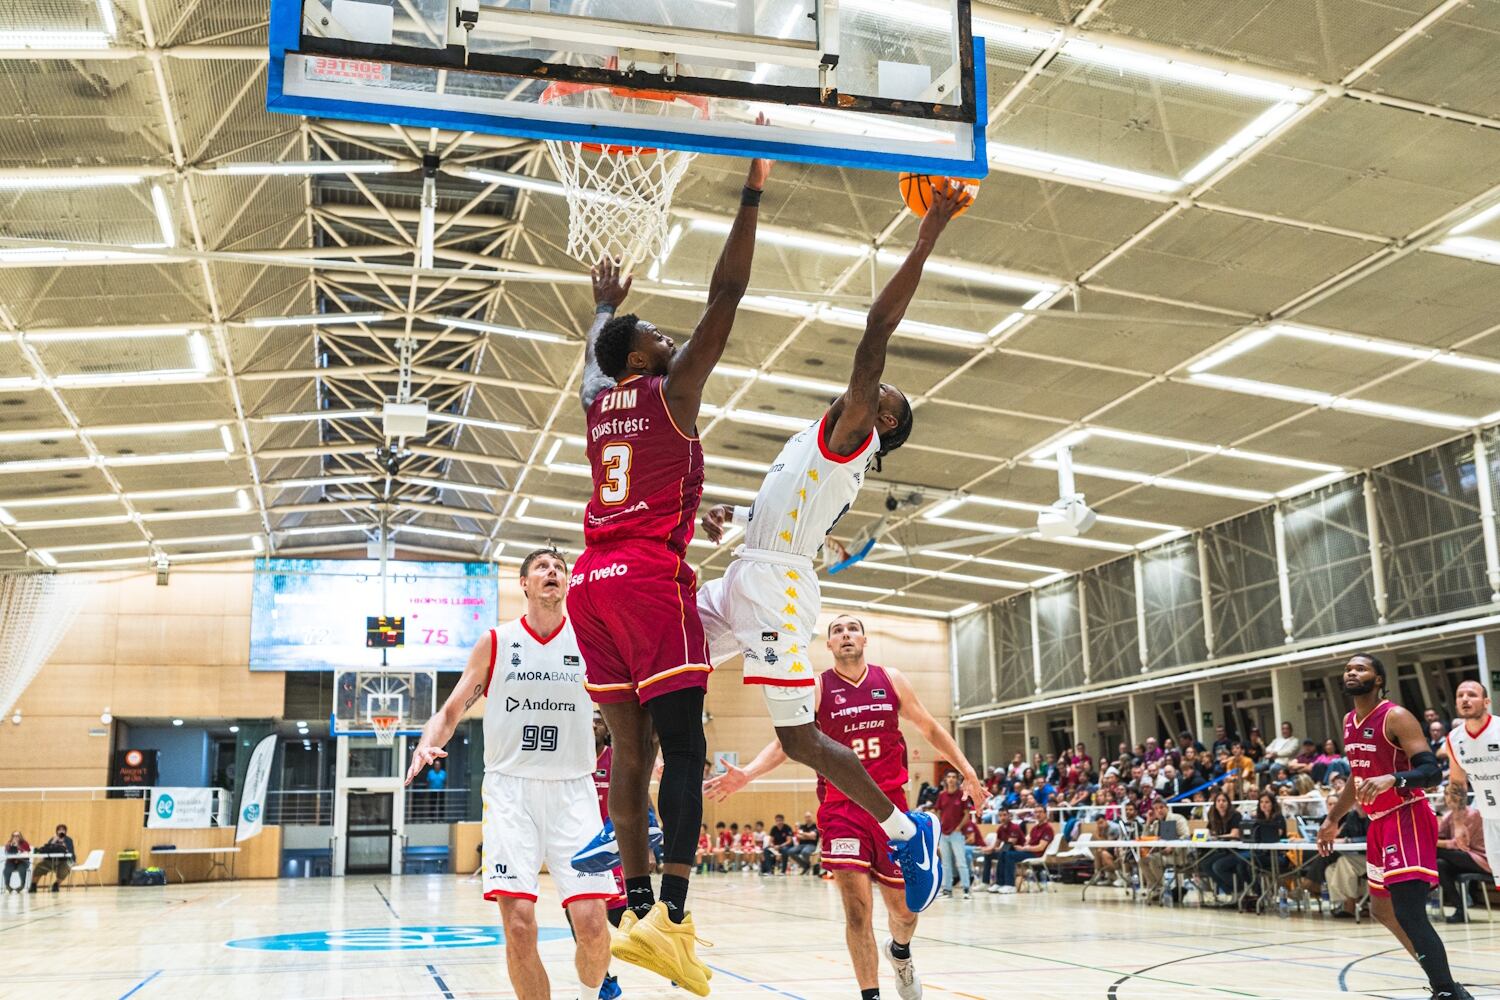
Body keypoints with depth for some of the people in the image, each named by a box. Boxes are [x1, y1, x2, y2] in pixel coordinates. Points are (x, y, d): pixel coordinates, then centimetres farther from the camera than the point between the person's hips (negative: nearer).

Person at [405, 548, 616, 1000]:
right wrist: (428, 743, -13)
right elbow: (450, 711, 7)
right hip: (511, 788, 0)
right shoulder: (495, 643, 5)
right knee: (519, 925, -11)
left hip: (573, 790, 0)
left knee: (591, 923, -9)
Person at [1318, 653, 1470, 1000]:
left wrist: (1392, 779, -39)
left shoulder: (1396, 717, -15)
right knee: (1382, 909, 18)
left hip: (1407, 819, -10)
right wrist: (1333, 820, 26)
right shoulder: (1349, 722, 11)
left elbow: (1432, 771, -22)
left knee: (1408, 912, -18)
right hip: (1380, 823, 10)